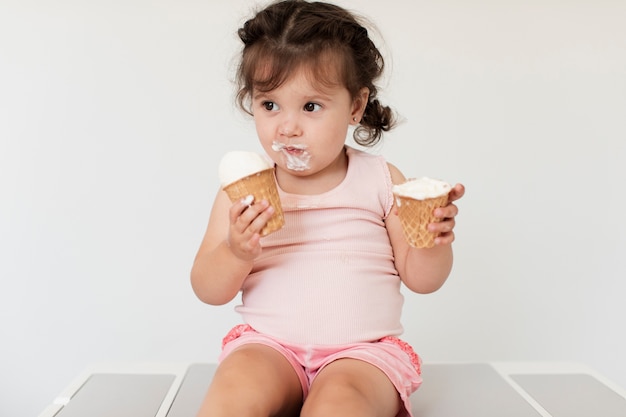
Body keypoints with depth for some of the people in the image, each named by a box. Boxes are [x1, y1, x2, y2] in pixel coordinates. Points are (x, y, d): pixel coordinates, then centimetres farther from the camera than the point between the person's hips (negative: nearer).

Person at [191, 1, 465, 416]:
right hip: (269, 345, 1)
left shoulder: (381, 180, 1)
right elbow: (207, 289, 2)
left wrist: (432, 240, -18)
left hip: (362, 349, -1)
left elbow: (421, 279, 5)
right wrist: (235, 253, -20)